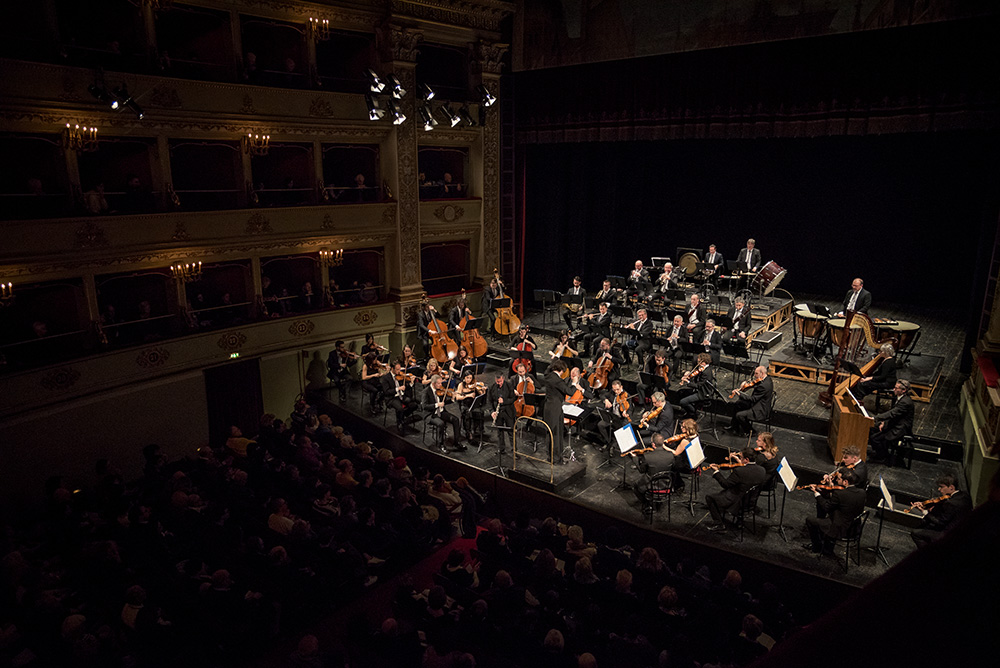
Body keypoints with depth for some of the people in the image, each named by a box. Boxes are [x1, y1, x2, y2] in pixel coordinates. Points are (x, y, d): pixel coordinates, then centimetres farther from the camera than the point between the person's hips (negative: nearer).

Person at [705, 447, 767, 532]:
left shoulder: (739, 471, -28)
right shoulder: (761, 469, -8)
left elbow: (725, 485, -18)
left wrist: (716, 472, -8)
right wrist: (741, 465, 10)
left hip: (736, 502, -8)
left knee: (709, 497, 8)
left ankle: (719, 524, 12)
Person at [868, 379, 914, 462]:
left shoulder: (906, 402, -27)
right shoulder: (898, 397, 4)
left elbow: (892, 414, -34)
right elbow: (892, 411, 13)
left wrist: (874, 418, -37)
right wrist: (884, 422, 2)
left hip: (900, 429, -10)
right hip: (894, 423, 10)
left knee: (874, 438, -17)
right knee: (871, 430, 6)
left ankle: (882, 457, 7)